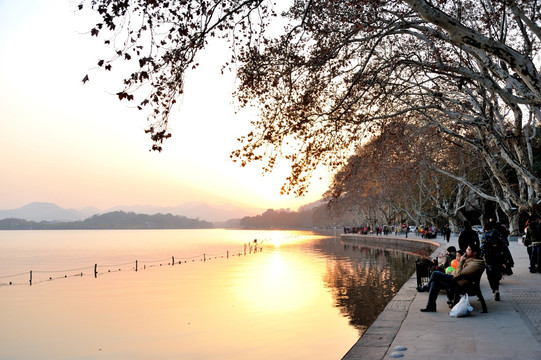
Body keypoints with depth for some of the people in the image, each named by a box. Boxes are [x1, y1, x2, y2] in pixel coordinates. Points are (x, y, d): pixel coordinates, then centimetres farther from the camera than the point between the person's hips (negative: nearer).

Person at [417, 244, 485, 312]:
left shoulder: (475, 265, -24)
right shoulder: (471, 259, 8)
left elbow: (459, 274, -23)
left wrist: (461, 261, -15)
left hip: (458, 283, -11)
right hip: (455, 278, 11)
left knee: (435, 274, -13)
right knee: (435, 282, 5)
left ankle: (426, 287, 17)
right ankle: (431, 306, 6)